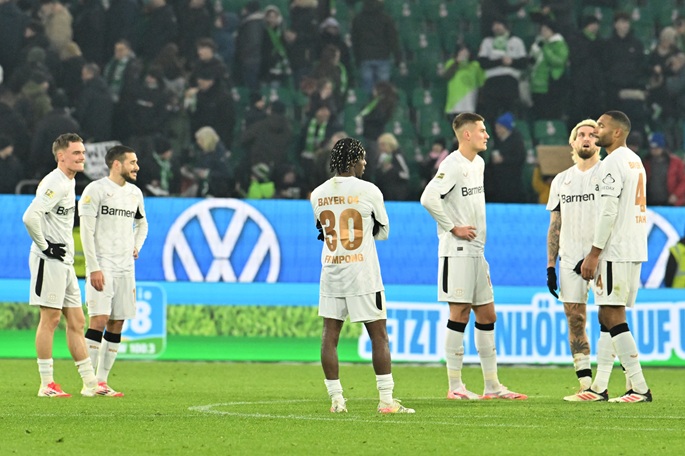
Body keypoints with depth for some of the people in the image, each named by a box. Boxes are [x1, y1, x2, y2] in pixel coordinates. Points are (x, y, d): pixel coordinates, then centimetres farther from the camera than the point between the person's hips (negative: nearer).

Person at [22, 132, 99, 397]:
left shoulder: (69, 182, 16)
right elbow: (30, 217, -27)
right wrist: (45, 246, -19)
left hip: (64, 261, 10)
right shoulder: (56, 183, -16)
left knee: (76, 322, 9)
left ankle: (90, 383, 12)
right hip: (49, 260, -10)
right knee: (50, 318, -7)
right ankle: (47, 384, -3)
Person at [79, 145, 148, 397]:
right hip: (102, 267, -7)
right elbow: (86, 231, -10)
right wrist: (94, 268, -16)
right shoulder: (95, 189, -7)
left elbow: (142, 223, 31)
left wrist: (136, 247, 12)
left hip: (125, 268, 7)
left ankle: (102, 380, 9)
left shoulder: (135, 193, 13)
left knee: (117, 324, 4)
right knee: (99, 320, -14)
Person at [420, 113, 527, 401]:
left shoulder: (478, 163, 15)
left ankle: (492, 385, 14)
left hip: (477, 250, 9)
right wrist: (453, 228, -17)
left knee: (487, 315, 10)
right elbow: (428, 198, -25)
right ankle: (455, 386, -2)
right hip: (456, 251, -9)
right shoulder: (453, 165, -13)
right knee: (460, 314, -6)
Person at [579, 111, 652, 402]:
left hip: (615, 251, -10)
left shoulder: (613, 162, -12)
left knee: (612, 316, -9)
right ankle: (599, 386, 12)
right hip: (635, 250, 10)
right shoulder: (635, 161, 18)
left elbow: (609, 211, -18)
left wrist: (594, 254, -16)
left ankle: (639, 388, -14)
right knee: (609, 317, 13)